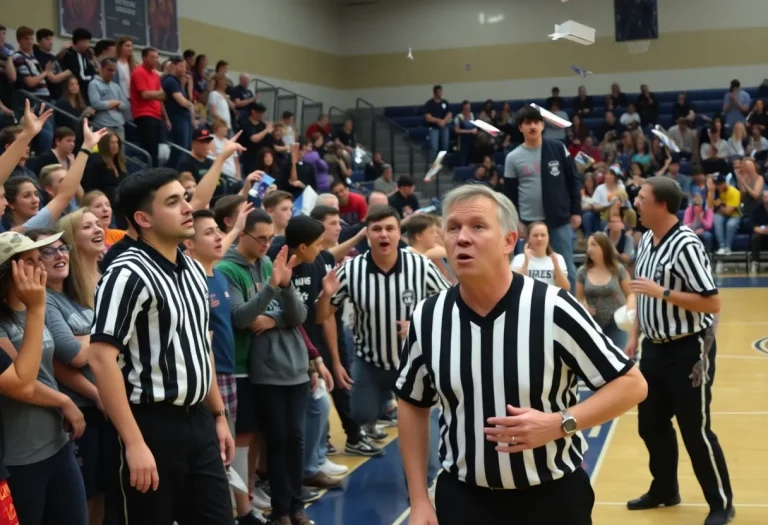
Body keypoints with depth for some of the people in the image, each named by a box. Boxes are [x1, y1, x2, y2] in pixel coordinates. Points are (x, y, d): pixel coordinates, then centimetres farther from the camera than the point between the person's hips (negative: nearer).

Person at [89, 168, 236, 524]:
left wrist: (219, 415, 20)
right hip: (152, 425, -8)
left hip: (198, 421, 8)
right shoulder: (128, 274, -15)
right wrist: (134, 443, -25)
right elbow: (101, 358, -22)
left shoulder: (194, 270, 12)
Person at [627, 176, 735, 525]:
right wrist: (635, 335, 15)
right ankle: (664, 490, 34)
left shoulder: (686, 245, -21)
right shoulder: (646, 240, 5)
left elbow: (712, 303, -24)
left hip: (688, 350, -8)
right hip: (655, 348, 8)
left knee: (695, 430, 0)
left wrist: (662, 292, -27)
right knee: (651, 424, 16)